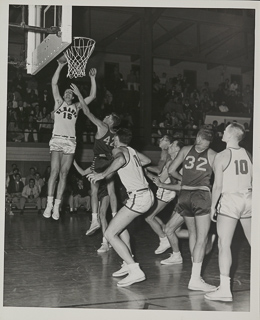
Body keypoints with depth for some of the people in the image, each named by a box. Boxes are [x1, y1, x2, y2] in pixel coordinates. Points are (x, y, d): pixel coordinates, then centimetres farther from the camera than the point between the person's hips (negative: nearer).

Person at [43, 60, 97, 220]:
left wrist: (92, 78, 6)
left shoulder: (77, 106, 17)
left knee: (64, 174, -1)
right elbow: (54, 83, 4)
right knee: (55, 172, -13)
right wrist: (60, 67, -2)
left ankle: (57, 206, 1)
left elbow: (92, 96, 11)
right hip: (57, 140, -2)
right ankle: (49, 204, -12)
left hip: (71, 142, 2)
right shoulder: (59, 103, 12)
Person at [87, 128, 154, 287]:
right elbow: (147, 160, 33)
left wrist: (103, 174, -24)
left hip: (138, 197, -10)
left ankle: (135, 271, -15)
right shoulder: (132, 151, 18)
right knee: (121, 224, 29)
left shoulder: (118, 150, -6)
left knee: (110, 233, -8)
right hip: (147, 194, 10)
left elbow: (121, 159, -31)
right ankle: (129, 264, 27)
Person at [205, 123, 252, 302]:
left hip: (229, 200, -6)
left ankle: (225, 289, -8)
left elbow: (218, 186, -11)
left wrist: (213, 206, -2)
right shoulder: (248, 155, 7)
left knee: (224, 245, -4)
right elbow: (253, 181, 11)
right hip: (248, 199, 6)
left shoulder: (222, 156, -8)